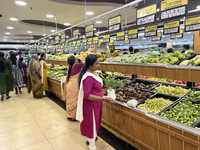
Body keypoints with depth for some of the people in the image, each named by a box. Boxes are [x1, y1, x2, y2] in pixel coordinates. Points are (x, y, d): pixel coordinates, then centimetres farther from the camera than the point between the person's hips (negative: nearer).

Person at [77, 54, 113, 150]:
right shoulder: (88, 77, -28)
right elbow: (87, 95, -30)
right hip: (90, 104, -10)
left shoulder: (91, 73, 3)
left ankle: (90, 138, 50)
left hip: (95, 104, 10)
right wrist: (103, 98, -32)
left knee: (94, 122, 26)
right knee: (91, 123, 9)